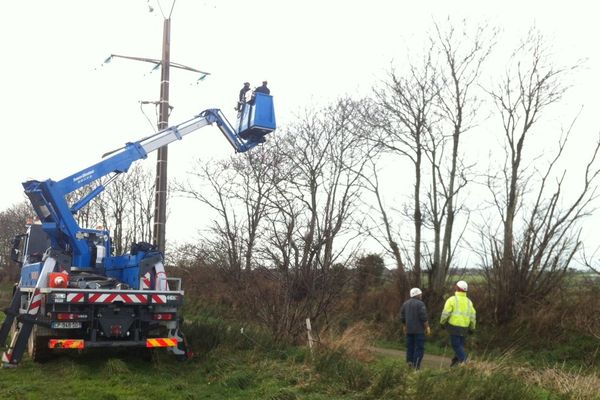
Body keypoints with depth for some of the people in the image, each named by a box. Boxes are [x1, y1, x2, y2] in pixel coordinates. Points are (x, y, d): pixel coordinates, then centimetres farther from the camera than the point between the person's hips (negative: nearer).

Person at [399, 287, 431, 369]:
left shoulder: (405, 303, 10)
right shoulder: (420, 304, -11)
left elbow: (402, 317, 14)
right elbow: (424, 317, -16)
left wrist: (404, 326, 23)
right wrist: (427, 327, -10)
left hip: (409, 330, 7)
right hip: (419, 330, -7)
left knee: (410, 347, 12)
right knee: (419, 348, -3)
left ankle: (410, 364, 10)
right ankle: (416, 366, -8)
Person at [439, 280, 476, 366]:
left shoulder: (452, 299, -8)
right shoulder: (468, 301, 8)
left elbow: (445, 313, -12)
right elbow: (473, 316, 8)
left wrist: (442, 323, 5)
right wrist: (472, 328, 17)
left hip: (454, 327, -5)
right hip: (464, 328, 5)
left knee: (456, 345, -4)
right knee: (460, 345, 15)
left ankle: (465, 361, -17)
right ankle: (456, 360, 14)